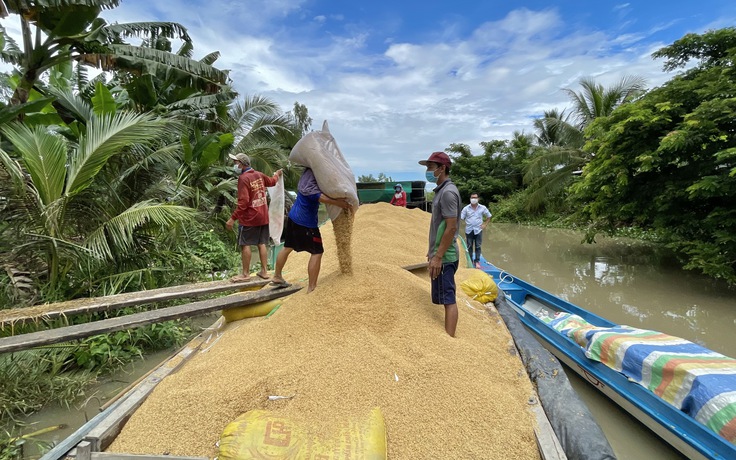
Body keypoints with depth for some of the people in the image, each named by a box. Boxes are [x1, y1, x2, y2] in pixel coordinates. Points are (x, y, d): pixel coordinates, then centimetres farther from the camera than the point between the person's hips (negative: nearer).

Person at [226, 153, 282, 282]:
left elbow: (243, 202, -22)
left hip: (249, 218, -7)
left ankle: (246, 274, 6)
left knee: (245, 245, 2)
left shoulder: (243, 178, -16)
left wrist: (233, 218, -19)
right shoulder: (259, 175, 5)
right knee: (261, 244, 12)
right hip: (263, 217, 7)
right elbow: (271, 181, 27)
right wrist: (277, 174, 48)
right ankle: (264, 271, 17)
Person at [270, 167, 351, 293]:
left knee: (287, 247, 21)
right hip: (306, 221, -10)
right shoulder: (311, 176, -19)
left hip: (293, 217, 10)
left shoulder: (308, 172, 8)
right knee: (317, 252, -4)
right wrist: (337, 202, -36)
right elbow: (318, 196, -32)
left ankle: (276, 277, 36)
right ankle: (311, 288, -3)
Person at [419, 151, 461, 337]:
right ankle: (446, 336, 28)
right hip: (439, 254, 10)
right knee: (441, 298, 16)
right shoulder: (441, 190, 14)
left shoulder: (448, 192, -16)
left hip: (444, 257, -10)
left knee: (448, 299, -4)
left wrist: (438, 256, -21)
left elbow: (451, 227, -21)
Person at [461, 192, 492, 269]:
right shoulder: (466, 208, -3)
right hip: (469, 230, 0)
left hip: (478, 230, 0)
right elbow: (461, 218, -3)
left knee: (478, 247, 3)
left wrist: (485, 224, 4)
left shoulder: (483, 208, 0)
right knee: (470, 247, 9)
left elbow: (489, 216, 12)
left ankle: (477, 262, 11)